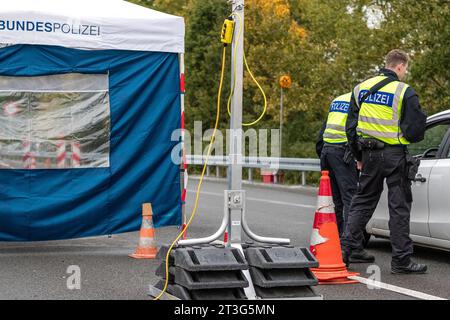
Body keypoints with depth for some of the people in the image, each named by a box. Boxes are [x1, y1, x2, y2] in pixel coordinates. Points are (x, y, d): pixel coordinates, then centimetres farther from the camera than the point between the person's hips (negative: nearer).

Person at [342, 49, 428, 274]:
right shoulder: (404, 92, -10)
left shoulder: (361, 89, 8)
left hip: (369, 154, 5)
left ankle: (347, 248, 14)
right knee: (399, 207, 1)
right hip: (395, 156, -5)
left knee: (362, 202, 16)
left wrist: (359, 156, 19)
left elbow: (351, 127, 12)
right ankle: (401, 260, 4)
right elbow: (415, 130, -11)